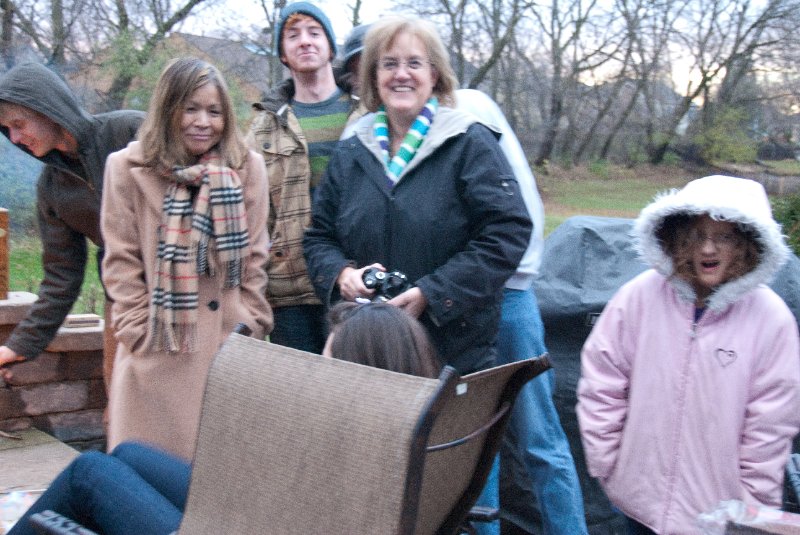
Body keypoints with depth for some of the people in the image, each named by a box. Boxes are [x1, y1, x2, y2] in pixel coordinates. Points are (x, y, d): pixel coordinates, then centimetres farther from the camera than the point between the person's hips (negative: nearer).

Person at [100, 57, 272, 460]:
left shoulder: (247, 168, 5)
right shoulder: (127, 168, 1)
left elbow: (255, 257, 7)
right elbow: (121, 262, 1)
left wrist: (249, 327, 1)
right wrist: (141, 332, -5)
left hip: (229, 347, 1)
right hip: (157, 353, -1)